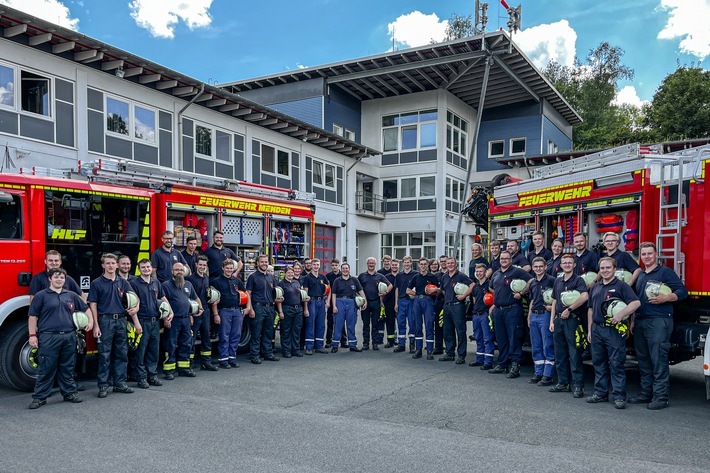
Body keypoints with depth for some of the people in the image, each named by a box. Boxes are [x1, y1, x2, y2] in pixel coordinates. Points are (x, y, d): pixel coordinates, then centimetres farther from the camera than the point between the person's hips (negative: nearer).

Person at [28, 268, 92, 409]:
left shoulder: (71, 295, 12)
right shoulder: (41, 296, 1)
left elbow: (86, 308, 23)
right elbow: (33, 316, -1)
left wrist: (90, 321, 10)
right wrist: (32, 335, -7)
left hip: (69, 337, 4)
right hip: (48, 338, -4)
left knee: (68, 368, 12)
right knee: (46, 369, 0)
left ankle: (69, 392, 21)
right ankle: (39, 397, 9)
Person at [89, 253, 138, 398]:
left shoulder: (123, 282, 10)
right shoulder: (97, 283, -1)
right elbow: (93, 305, -4)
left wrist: (136, 307, -5)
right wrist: (96, 325, -10)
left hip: (121, 320, 4)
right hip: (105, 320, -4)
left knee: (122, 353, 8)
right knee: (104, 355, 0)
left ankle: (120, 383, 18)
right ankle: (103, 386, 8)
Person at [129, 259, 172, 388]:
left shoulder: (156, 282, 12)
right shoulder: (134, 283, -6)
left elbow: (163, 299, 20)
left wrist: (170, 312, 8)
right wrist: (136, 323, -13)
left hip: (156, 321, 6)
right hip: (143, 321, -6)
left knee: (154, 350, 11)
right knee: (141, 351, 0)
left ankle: (152, 376, 20)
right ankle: (141, 378, 8)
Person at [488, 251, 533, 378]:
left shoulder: (517, 271, -4)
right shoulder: (496, 274, 17)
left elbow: (531, 281, -14)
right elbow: (491, 288, 32)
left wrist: (521, 293, -15)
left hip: (512, 309, -7)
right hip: (498, 310, 7)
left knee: (514, 338, -6)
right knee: (501, 339, 12)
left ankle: (515, 366, -3)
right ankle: (502, 364, 21)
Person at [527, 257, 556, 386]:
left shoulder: (551, 280, -7)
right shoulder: (533, 283, 15)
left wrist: (553, 306, -20)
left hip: (545, 315, -7)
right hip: (534, 316, 7)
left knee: (548, 346, -3)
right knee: (536, 347, 11)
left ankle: (548, 375, 2)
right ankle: (538, 373, 19)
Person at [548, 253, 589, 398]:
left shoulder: (578, 280, -5)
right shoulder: (558, 281, 15)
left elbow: (585, 296, -23)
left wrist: (569, 309, -18)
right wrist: (552, 321, 11)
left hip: (572, 320, -7)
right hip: (558, 320, 7)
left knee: (574, 354, -5)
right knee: (560, 354, 11)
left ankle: (578, 386, 1)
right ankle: (563, 383, 20)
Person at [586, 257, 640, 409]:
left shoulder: (621, 286, -2)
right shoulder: (595, 288, 16)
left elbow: (636, 303, -14)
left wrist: (621, 314, -25)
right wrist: (589, 329, 14)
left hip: (614, 330, -6)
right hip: (597, 329, 6)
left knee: (616, 364, -4)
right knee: (599, 363, 11)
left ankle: (619, 396, 1)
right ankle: (600, 393, 19)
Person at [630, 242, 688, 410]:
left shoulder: (666, 272, -1)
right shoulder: (640, 276, 20)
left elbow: (682, 292, -8)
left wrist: (665, 298, -23)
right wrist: (633, 321, 20)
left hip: (658, 322, -7)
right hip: (640, 322, 7)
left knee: (659, 360, -7)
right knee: (643, 361, 11)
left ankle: (660, 397, -3)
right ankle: (646, 393, 20)